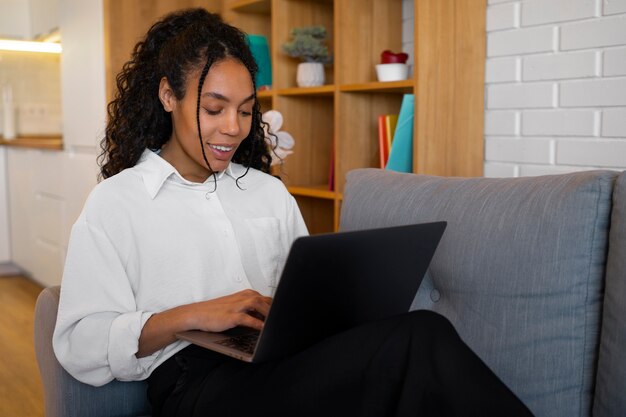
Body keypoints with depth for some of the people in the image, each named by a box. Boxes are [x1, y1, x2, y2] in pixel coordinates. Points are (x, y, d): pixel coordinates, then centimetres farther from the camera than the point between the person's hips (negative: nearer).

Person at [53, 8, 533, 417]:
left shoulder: (270, 192, 22)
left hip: (288, 367, 5)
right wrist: (190, 316, -16)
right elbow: (79, 345, -2)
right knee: (420, 338, -30)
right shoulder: (115, 203, 7)